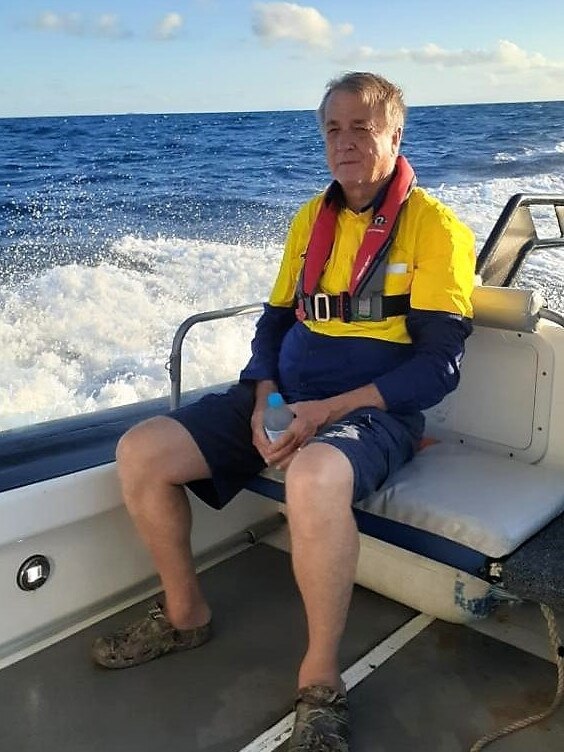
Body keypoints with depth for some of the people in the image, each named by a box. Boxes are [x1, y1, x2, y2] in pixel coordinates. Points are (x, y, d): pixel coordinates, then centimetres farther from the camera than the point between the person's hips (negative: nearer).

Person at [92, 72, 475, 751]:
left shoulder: (434, 227, -5)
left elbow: (438, 363, -12)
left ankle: (320, 682, -18)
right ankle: (184, 613, 13)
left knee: (313, 478, -41)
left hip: (374, 410, -6)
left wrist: (326, 410, -21)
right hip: (283, 396, 6)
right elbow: (274, 320, 15)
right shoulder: (310, 219, 14)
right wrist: (263, 400, -6)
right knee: (139, 452, -9)